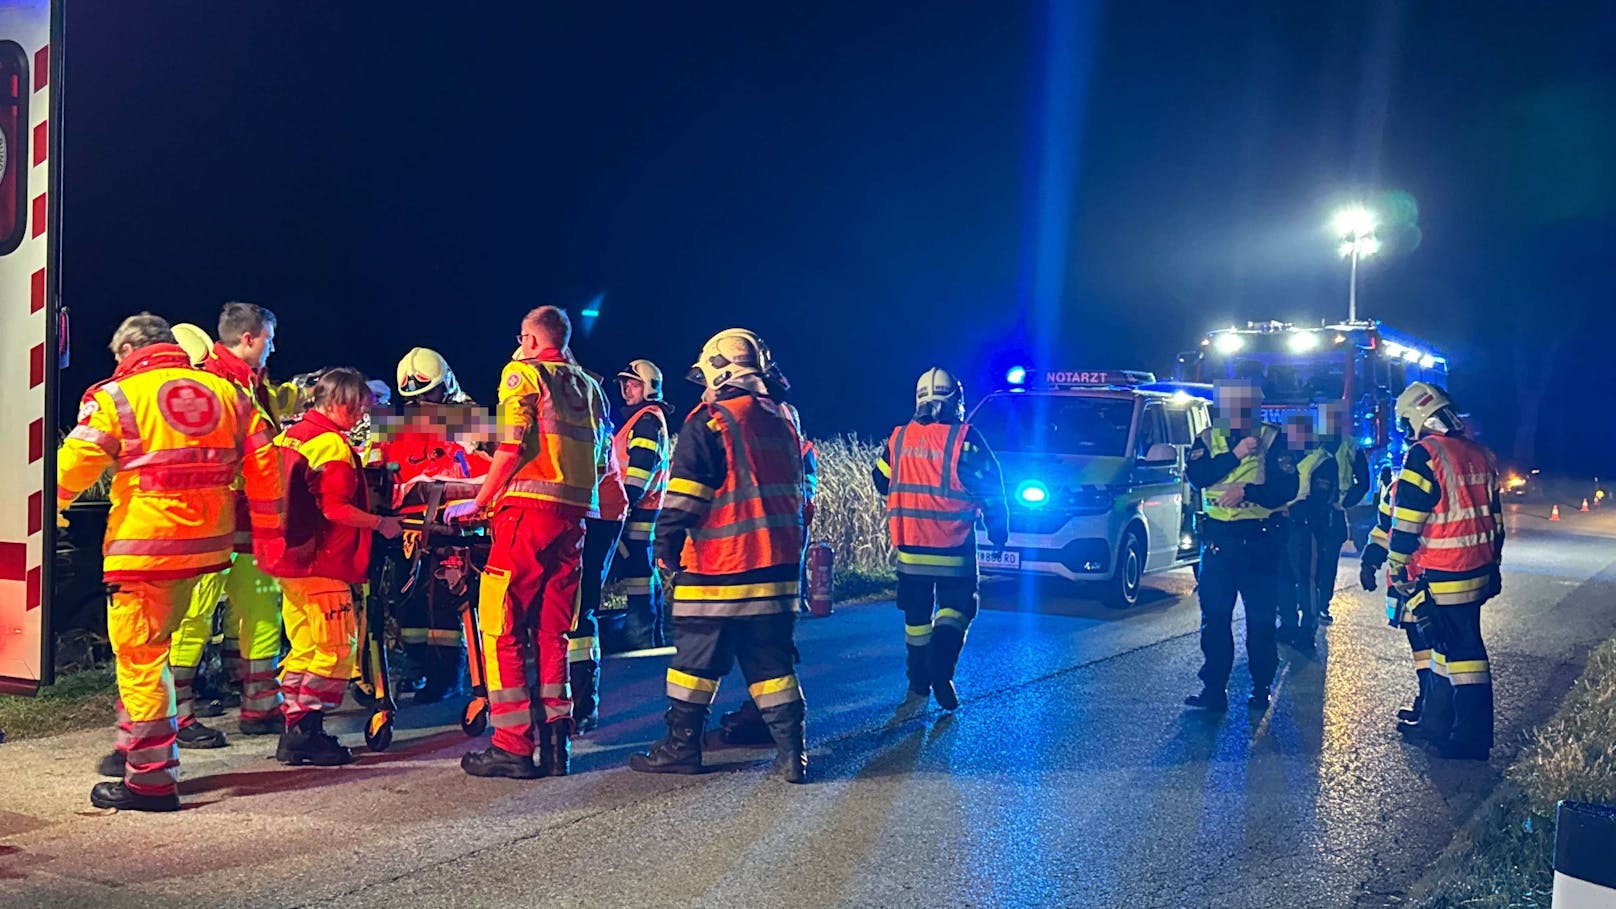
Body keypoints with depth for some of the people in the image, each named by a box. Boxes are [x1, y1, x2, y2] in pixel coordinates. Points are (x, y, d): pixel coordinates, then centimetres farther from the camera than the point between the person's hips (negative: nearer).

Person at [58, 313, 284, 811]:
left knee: (139, 655, 1)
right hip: (206, 545, 6)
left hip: (144, 547, -6)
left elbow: (72, 467, -7)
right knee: (154, 646, 22)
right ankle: (141, 748, 29)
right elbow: (263, 467, 10)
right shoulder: (227, 393, 10)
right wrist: (269, 531, 17)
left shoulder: (117, 396, -3)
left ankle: (152, 778, 4)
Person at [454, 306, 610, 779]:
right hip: (574, 515, 6)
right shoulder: (590, 388, 20)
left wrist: (479, 503, -2)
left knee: (502, 626, -2)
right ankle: (555, 743, 9)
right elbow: (601, 461, 17)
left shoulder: (523, 373, 1)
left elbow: (512, 446, -10)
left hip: (529, 509, -6)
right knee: (553, 630, 11)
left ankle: (513, 745, -5)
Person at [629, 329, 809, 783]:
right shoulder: (782, 422, 14)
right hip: (777, 567, 6)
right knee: (772, 659, 8)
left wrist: (666, 548, -7)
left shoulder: (710, 421, -8)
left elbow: (684, 495, -13)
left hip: (717, 568, -6)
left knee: (696, 657, 5)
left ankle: (682, 747, 10)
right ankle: (792, 752, 4)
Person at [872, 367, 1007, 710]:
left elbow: (881, 480, 16)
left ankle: (918, 685, 17)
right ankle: (941, 669, -14)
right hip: (953, 550, -4)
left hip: (909, 547, 4)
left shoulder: (899, 437, 4)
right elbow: (990, 488, -7)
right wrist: (998, 528, 7)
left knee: (916, 614, 14)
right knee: (956, 605, 8)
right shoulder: (964, 438, -9)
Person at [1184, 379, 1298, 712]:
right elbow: (1196, 475, -10)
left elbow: (1286, 487, -8)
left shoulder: (1272, 439, 2)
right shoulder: (1208, 439, 8)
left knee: (1260, 617, 3)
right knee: (1214, 615, 0)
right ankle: (1214, 689, 5)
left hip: (1259, 539, -2)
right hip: (1217, 537, 2)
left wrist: (1247, 491, -22)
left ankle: (1261, 688, 13)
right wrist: (1235, 454, -19)